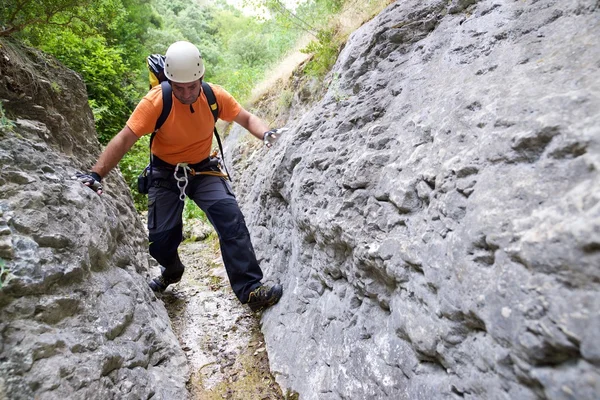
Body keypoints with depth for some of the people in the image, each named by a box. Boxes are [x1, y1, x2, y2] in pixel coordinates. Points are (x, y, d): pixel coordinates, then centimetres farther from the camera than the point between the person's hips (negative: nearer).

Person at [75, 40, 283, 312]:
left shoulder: (214, 95, -14)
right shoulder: (155, 101, -22)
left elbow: (247, 119, -2)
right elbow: (124, 140, -23)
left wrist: (266, 134, -23)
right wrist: (96, 174, -33)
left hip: (203, 170, 1)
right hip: (166, 174, -1)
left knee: (230, 217, -23)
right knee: (160, 239, -8)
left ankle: (249, 289, -18)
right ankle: (172, 270, 31)